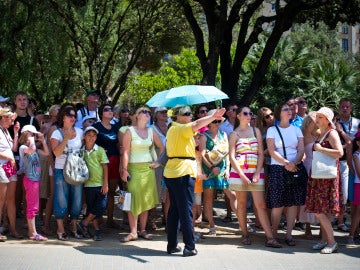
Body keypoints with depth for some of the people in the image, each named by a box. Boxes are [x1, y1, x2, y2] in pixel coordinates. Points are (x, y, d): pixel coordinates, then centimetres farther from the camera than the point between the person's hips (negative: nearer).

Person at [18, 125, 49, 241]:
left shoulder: (35, 149, 14)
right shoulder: (23, 147, -11)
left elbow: (47, 153, 12)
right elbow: (32, 149, -32)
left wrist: (43, 141, 9)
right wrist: (31, 139, -17)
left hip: (36, 179, 9)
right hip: (30, 179, -9)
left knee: (33, 206, 12)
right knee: (32, 206, -6)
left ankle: (31, 230, 18)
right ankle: (33, 233, -4)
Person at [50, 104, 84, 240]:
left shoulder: (79, 132, 9)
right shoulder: (57, 133, -2)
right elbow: (56, 152, -13)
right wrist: (66, 138, -19)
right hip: (61, 170, -3)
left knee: (76, 199, 5)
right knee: (61, 200, -2)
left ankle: (74, 228, 18)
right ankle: (60, 229, 6)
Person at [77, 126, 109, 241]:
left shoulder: (100, 150, 0)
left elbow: (105, 167, -1)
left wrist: (105, 184, -6)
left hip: (100, 184, -2)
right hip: (88, 184, 2)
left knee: (101, 206, -9)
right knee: (91, 208, 4)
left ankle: (84, 224, 5)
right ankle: (97, 230, 13)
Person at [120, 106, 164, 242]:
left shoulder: (151, 131, 9)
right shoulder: (130, 131, -3)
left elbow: (161, 147, 20)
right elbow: (126, 151, -8)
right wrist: (124, 169, -14)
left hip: (148, 168, 4)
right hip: (134, 168, -4)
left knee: (146, 199, 5)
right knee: (134, 199, -8)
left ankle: (143, 230, 13)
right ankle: (133, 232, -4)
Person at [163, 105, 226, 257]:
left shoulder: (172, 130, 19)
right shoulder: (182, 128, -10)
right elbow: (197, 124, -28)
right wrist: (213, 116, -34)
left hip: (170, 173, 9)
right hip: (183, 173, -9)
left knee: (174, 210, 12)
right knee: (186, 211, -7)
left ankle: (172, 245, 14)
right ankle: (189, 247, -6)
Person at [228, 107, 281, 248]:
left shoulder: (256, 131, 11)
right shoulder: (234, 134, 5)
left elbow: (261, 154, 7)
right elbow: (232, 157, -1)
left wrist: (257, 174, -4)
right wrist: (242, 176, -11)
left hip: (256, 172, 1)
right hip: (239, 172, -1)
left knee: (261, 205, -4)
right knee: (242, 204, 4)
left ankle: (270, 238, -10)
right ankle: (245, 235, 14)